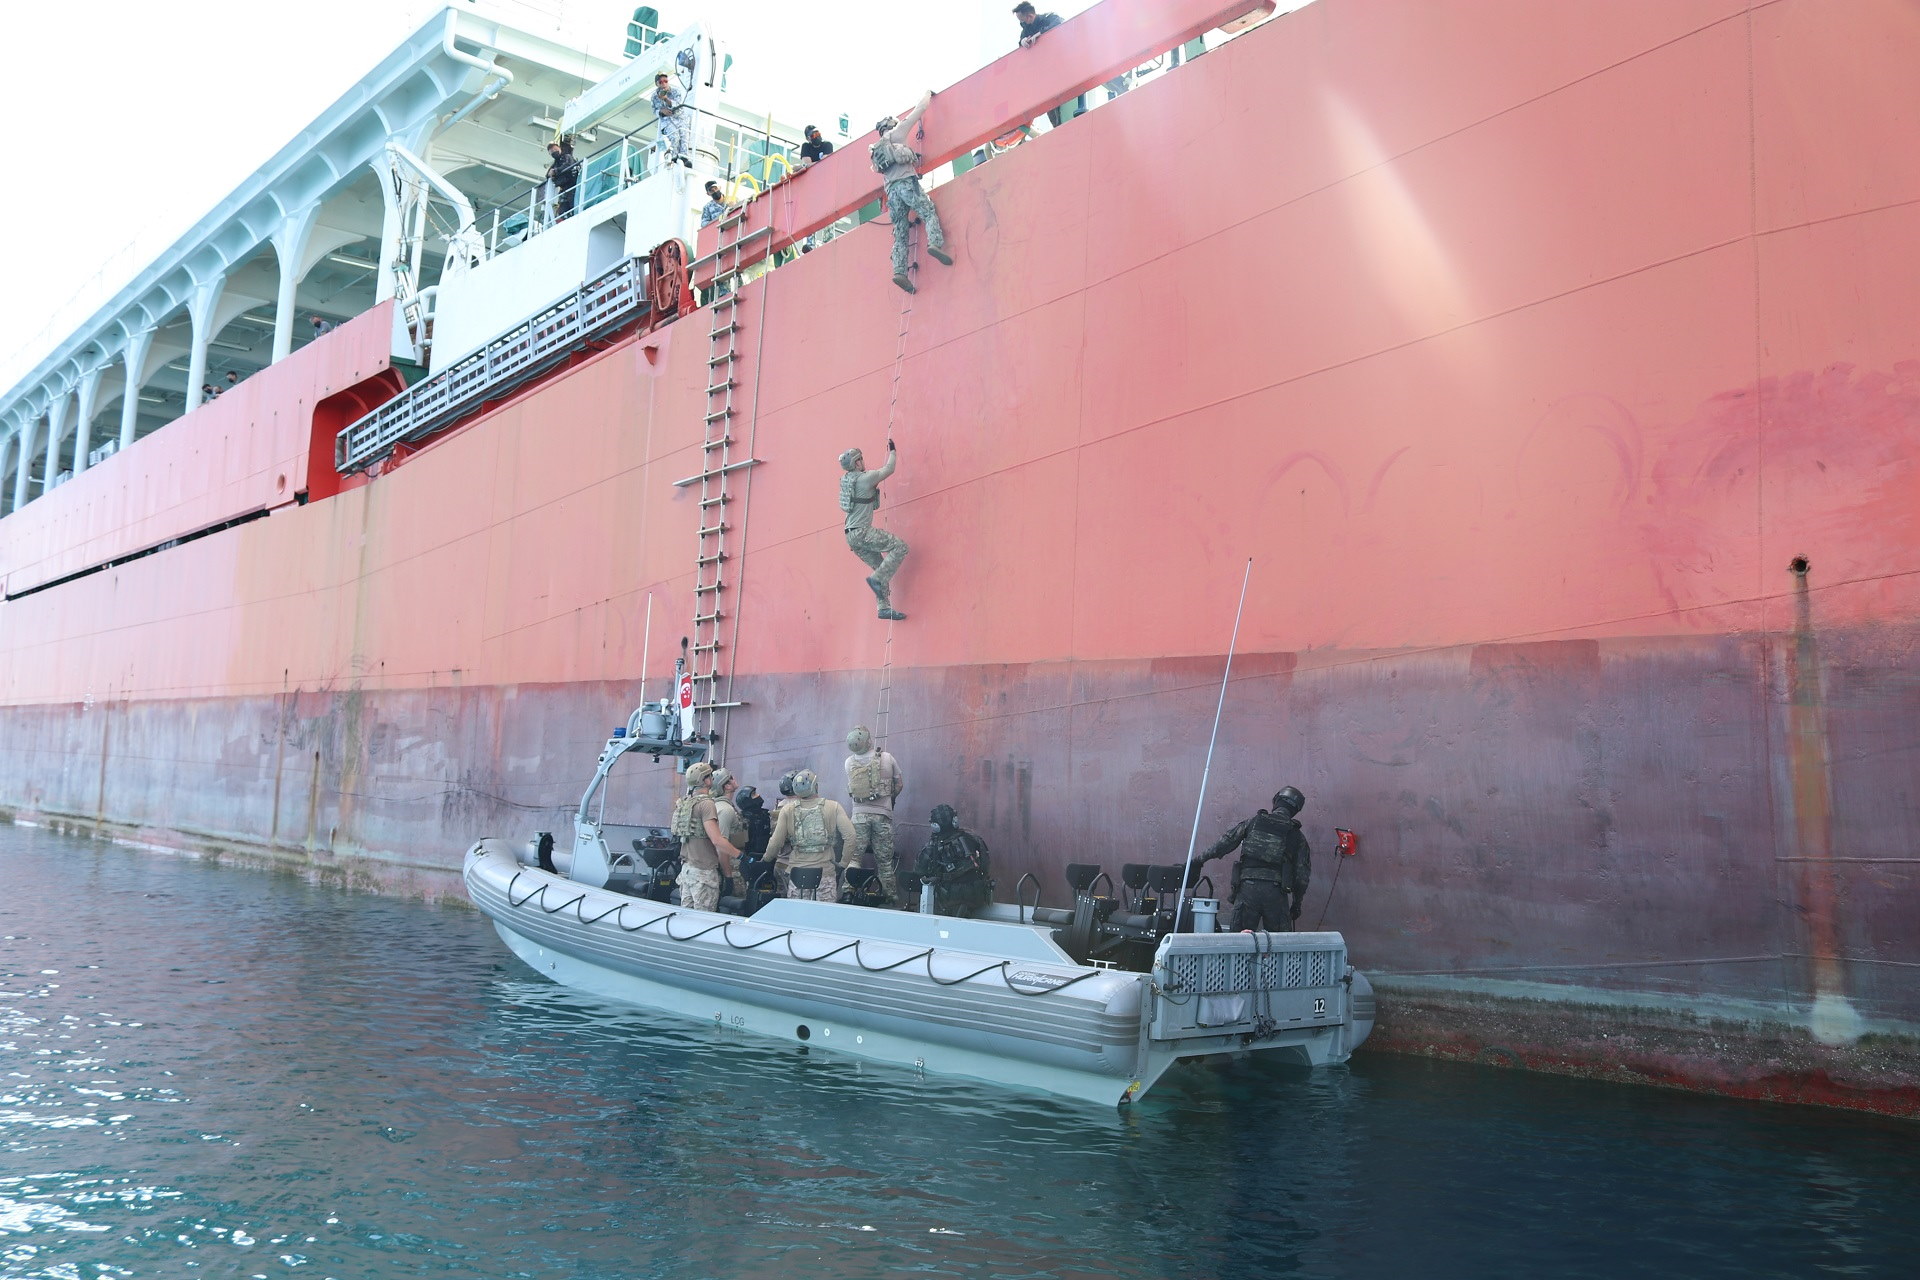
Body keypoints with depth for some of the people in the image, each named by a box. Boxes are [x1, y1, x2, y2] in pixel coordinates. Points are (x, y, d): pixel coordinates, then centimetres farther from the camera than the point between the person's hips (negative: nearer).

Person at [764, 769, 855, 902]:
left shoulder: (787, 810, 0)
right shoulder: (833, 807, -2)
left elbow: (776, 842, 1)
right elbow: (850, 836, -8)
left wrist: (766, 858, 20)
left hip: (797, 872, 1)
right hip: (826, 871, -1)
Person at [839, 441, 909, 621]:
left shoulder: (846, 479, 12)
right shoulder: (865, 478, -11)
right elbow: (889, 469, 1)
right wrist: (892, 451, 17)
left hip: (852, 535, 9)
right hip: (861, 532, -9)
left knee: (881, 567, 12)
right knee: (900, 546, -7)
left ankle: (884, 608, 7)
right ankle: (877, 579, -13)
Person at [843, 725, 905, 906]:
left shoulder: (849, 763, -1)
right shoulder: (887, 758, -6)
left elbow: (849, 792, 7)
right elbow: (899, 784, 5)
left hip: (859, 815, 1)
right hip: (882, 815, -1)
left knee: (854, 857, 7)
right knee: (884, 860, 6)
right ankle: (892, 897, 8)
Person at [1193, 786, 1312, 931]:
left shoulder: (1253, 822, 10)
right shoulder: (1296, 836, 10)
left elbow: (1226, 843, 9)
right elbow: (1302, 873, 10)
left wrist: (1201, 859, 18)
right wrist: (1297, 902, 21)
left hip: (1247, 887, 0)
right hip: (1276, 891, 0)